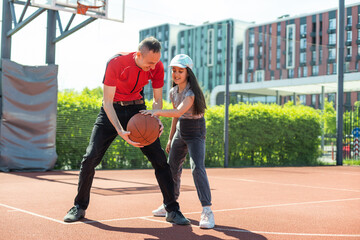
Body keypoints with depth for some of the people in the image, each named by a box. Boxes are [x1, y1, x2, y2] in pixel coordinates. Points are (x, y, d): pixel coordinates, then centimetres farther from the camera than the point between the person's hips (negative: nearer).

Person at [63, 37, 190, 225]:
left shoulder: (157, 67, -15)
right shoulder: (116, 63, -26)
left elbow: (157, 99, -2)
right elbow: (107, 102, -23)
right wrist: (120, 131, -36)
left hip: (137, 109, 2)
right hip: (112, 110, -2)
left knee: (159, 158, -7)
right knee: (90, 158, -8)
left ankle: (172, 210, 2)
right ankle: (79, 208, 11)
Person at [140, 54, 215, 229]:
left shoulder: (192, 92, -20)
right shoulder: (173, 92, 4)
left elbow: (179, 111, -37)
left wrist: (158, 112, -50)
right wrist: (170, 139, 17)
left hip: (195, 132, -8)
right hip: (180, 131, 8)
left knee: (197, 167, -22)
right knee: (172, 167, 13)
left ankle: (207, 211, -19)